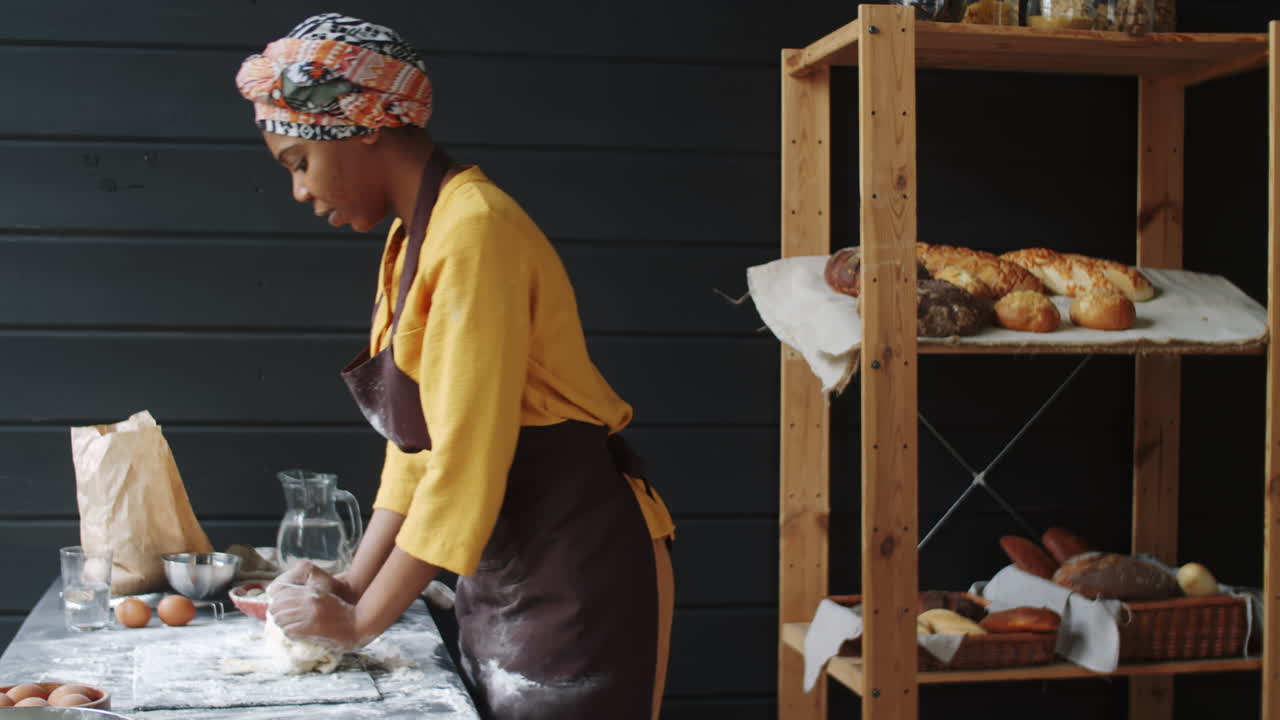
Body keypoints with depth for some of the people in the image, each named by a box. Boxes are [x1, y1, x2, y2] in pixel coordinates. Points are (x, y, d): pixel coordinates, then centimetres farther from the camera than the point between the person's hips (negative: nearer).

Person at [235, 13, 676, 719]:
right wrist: (353, 582, 4)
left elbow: (465, 464, -22)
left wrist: (360, 621, -14)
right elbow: (416, 440, 11)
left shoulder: (473, 231, -19)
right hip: (501, 578, 8)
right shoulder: (413, 237, 9)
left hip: (576, 572, -8)